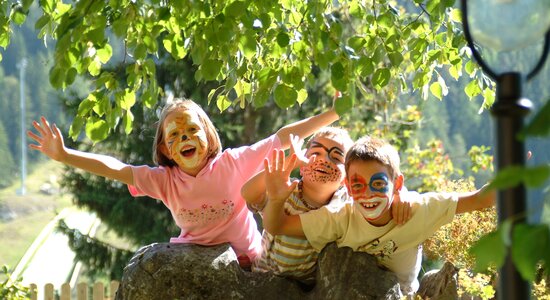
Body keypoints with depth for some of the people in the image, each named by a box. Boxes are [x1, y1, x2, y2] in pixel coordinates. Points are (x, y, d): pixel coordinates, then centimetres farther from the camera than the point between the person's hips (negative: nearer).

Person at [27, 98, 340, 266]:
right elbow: (115, 168, -9)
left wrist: (332, 114, -14)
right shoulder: (164, 180, -4)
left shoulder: (232, 163, -11)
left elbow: (283, 137, -12)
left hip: (246, 261, -2)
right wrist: (64, 154, -17)